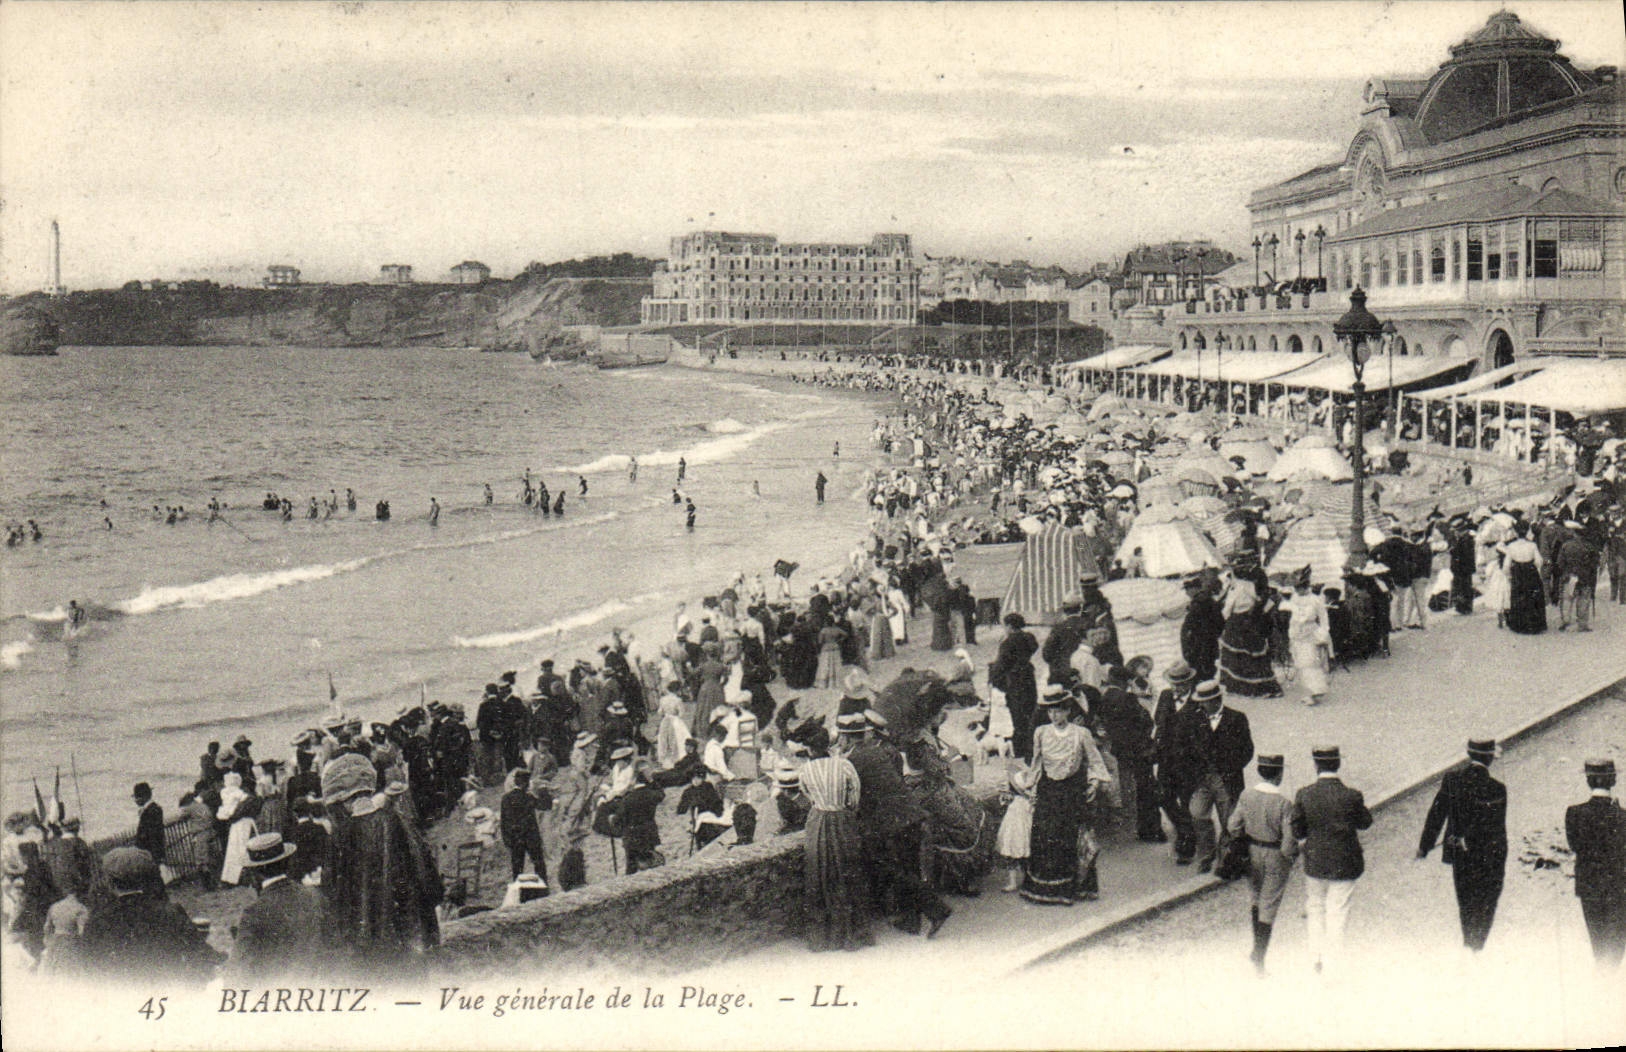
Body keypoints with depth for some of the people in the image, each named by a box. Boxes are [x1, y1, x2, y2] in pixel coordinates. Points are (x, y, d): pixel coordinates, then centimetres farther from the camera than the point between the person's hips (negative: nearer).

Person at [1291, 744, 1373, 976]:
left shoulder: (1304, 795, -13)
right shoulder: (1352, 796, -18)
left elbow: (1296, 830, -4)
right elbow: (1365, 822, -1)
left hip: (1315, 862, 1)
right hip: (1345, 864, -1)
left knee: (1314, 909, 21)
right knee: (1337, 913, 10)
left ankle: (1317, 957, 27)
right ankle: (1332, 962, 16)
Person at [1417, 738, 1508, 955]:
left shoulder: (1451, 779, -8)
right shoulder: (1496, 789, -18)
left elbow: (1436, 814, -2)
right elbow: (1497, 829, -12)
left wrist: (1425, 845, 6)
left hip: (1459, 855, 4)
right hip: (1487, 856, -4)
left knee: (1465, 904, 20)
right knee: (1484, 907, 10)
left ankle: (1469, 944, 30)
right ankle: (1475, 949, 6)